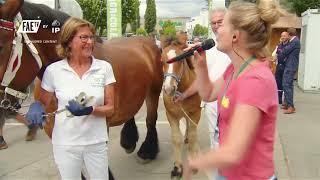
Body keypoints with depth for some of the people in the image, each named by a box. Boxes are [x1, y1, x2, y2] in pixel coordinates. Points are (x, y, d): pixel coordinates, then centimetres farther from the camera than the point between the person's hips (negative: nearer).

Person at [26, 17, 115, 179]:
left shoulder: (104, 67, -6)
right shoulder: (53, 70, -7)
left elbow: (110, 108, -5)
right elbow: (43, 102, 7)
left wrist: (90, 110, -24)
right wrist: (36, 107, -16)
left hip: (96, 142, 1)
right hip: (65, 143, -1)